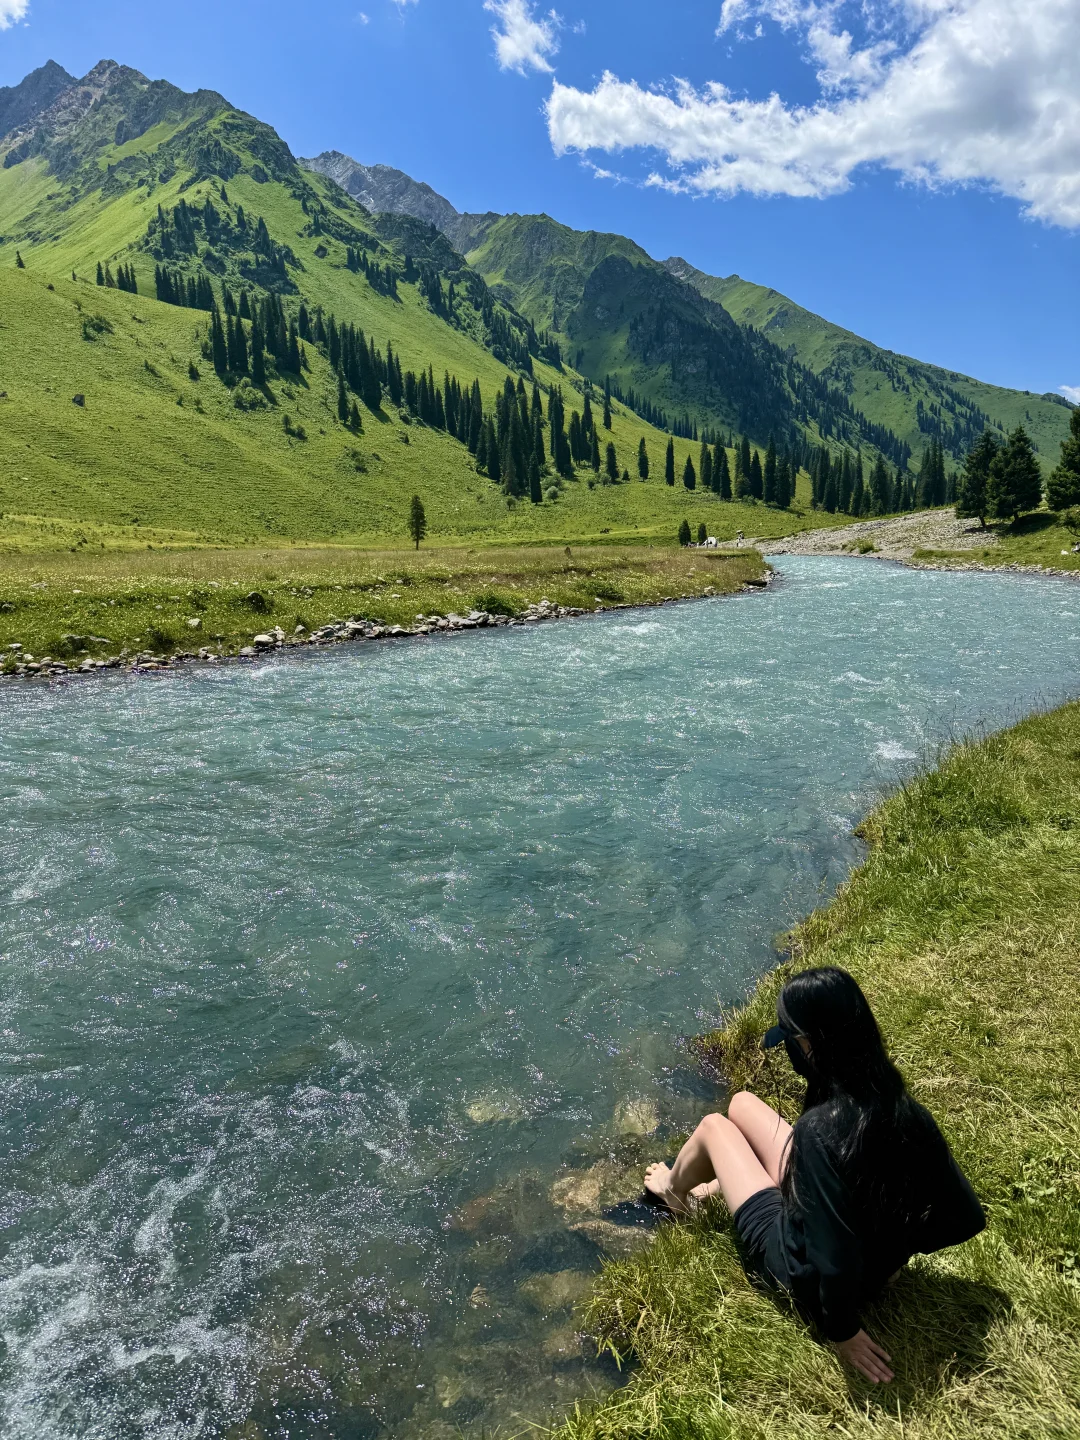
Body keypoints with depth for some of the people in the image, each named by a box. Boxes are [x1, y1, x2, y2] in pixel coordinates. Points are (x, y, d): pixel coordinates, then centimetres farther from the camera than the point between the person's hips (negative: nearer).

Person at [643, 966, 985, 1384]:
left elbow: (833, 1254, -35)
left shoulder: (820, 1131, -40)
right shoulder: (899, 1105, -20)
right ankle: (717, 1187, 48)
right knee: (742, 1103, 15)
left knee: (713, 1126, 13)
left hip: (801, 1274, -6)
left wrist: (842, 1331, -15)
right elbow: (964, 1215, -10)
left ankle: (672, 1191, 46)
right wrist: (892, 1245, 5)